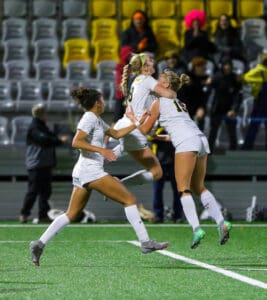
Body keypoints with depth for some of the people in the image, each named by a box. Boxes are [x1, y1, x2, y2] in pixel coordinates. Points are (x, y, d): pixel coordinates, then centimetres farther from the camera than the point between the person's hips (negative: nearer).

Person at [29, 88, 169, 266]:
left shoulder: (97, 120, 20)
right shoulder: (90, 118, -9)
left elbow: (116, 134, 30)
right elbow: (76, 142, -19)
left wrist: (137, 124, 27)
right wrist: (101, 150, -25)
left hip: (82, 172, 10)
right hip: (91, 170, -10)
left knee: (72, 214, 9)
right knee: (129, 199, -7)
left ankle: (40, 244, 2)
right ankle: (145, 242, -8)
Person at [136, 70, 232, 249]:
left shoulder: (159, 102, 10)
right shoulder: (181, 104, 30)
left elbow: (145, 130, 15)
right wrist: (158, 137, 43)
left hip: (186, 143, -7)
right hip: (201, 140, 7)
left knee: (184, 189, -5)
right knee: (199, 187, 13)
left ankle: (196, 228, -20)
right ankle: (221, 222, 0)